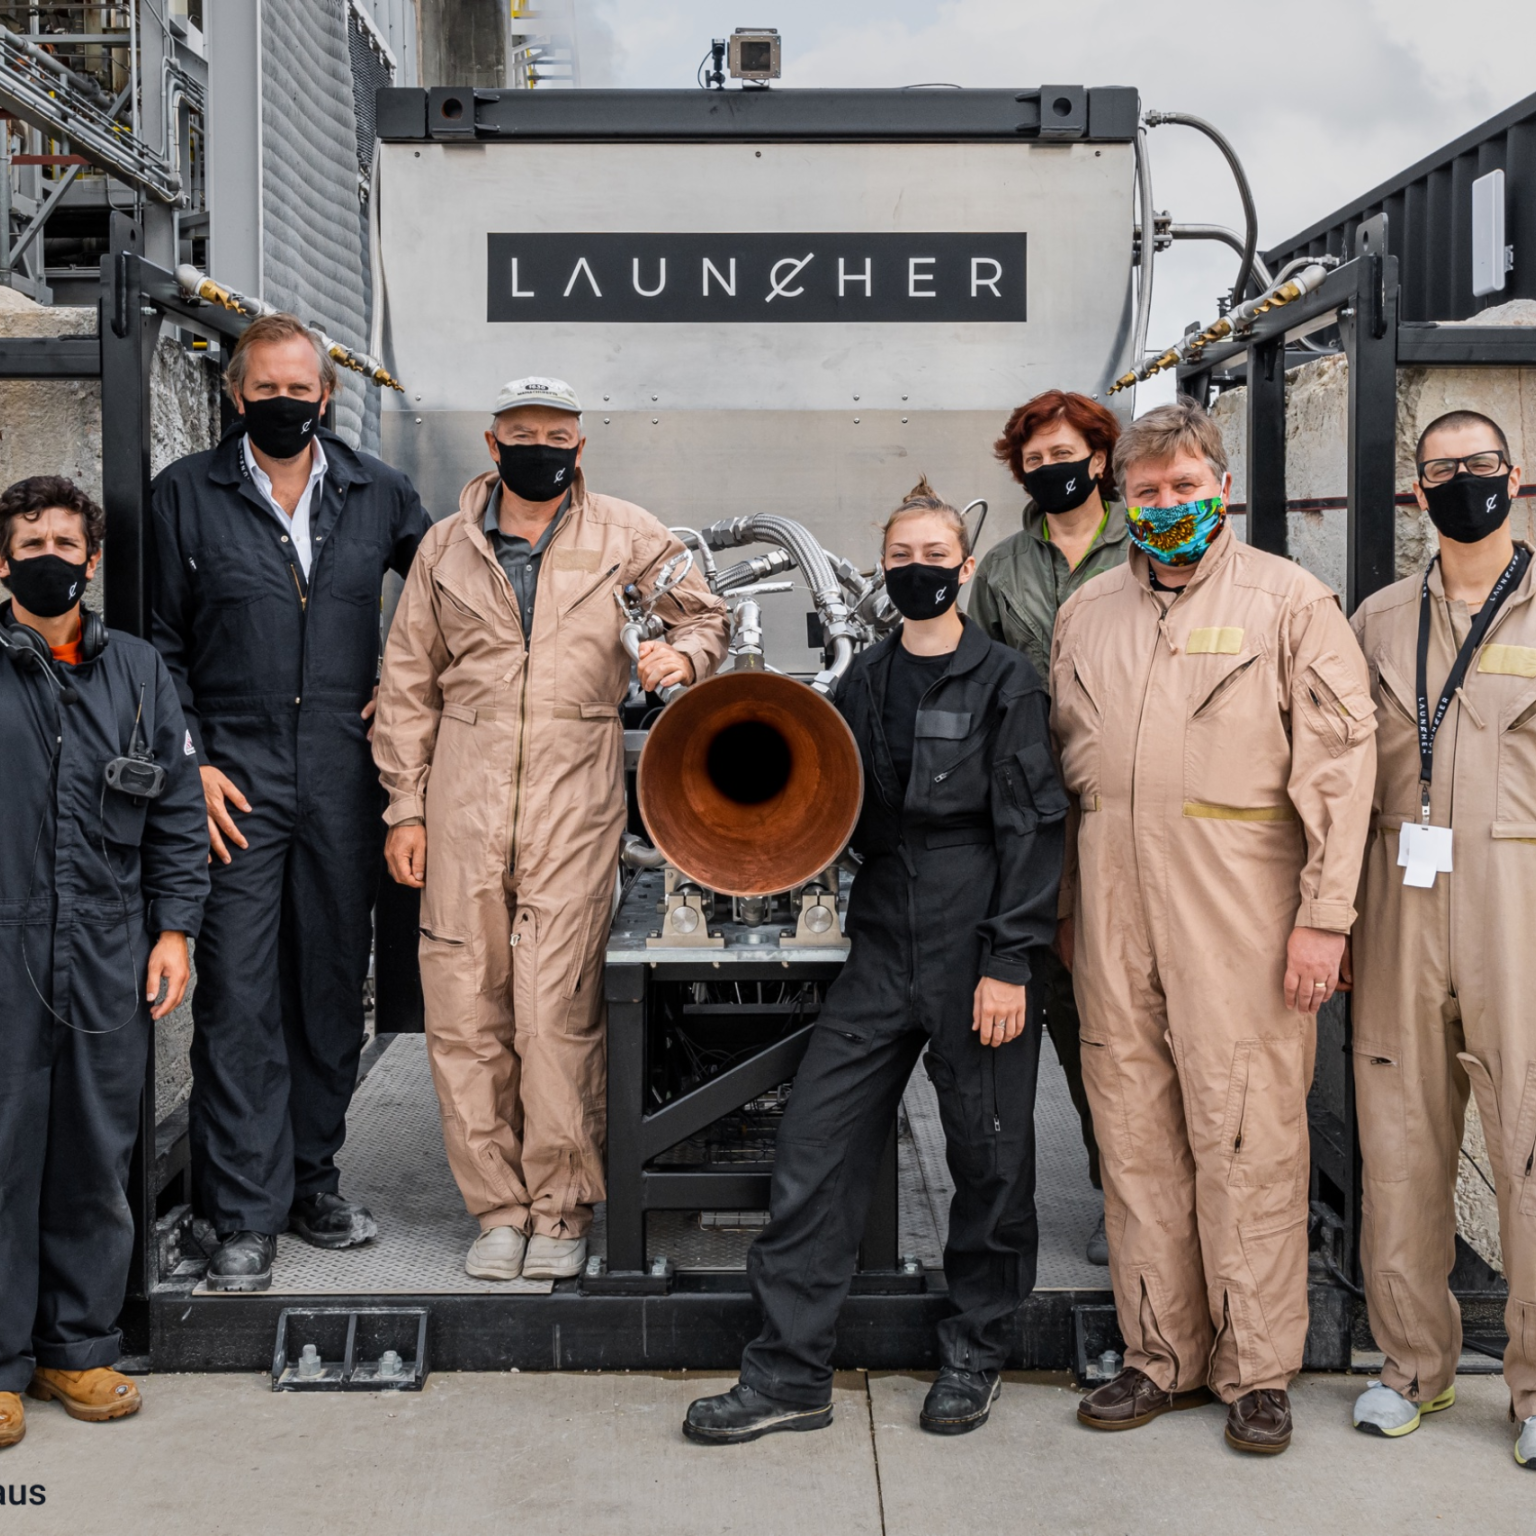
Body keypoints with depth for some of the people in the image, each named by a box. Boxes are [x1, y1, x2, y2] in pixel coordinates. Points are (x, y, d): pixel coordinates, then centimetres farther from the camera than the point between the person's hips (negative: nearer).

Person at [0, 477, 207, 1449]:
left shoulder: (138, 671, 12)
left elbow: (178, 811, 12)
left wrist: (174, 928, 5)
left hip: (109, 961, 3)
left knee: (98, 1160, 9)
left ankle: (80, 1349, 22)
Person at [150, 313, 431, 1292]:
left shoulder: (378, 493, 8)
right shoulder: (187, 493, 3)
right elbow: (159, 642, 4)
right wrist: (189, 762, -4)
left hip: (344, 775, 3)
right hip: (237, 777, -2)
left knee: (334, 982, 10)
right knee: (239, 994, -5)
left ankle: (313, 1177, 25)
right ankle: (246, 1218, 3)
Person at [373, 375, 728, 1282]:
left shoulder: (627, 537, 7)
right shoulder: (447, 546, 12)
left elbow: (705, 616, 16)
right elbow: (408, 685, 15)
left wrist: (683, 654, -8)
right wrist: (406, 806, 9)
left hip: (575, 806, -2)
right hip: (463, 804, 2)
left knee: (557, 1011, -7)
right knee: (465, 1012, 2)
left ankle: (562, 1210, 7)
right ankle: (500, 1207, 14)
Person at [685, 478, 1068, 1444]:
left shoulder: (1006, 683, -3)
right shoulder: (865, 681, 12)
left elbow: (1031, 828, -7)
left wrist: (1008, 963, -13)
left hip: (979, 949, -5)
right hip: (883, 947, 5)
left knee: (988, 1152, 6)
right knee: (817, 1146, 1)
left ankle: (978, 1350, 26)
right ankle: (791, 1372, 10)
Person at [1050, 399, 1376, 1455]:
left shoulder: (1291, 602, 2)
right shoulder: (1088, 613, 16)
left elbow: (1340, 764, -3)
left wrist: (1324, 916, -10)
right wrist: (1060, 907, 14)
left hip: (1237, 904, -4)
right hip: (1111, 902, 5)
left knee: (1245, 1134, -2)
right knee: (1134, 1130, 8)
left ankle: (1258, 1370, 11)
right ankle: (1164, 1356, 20)